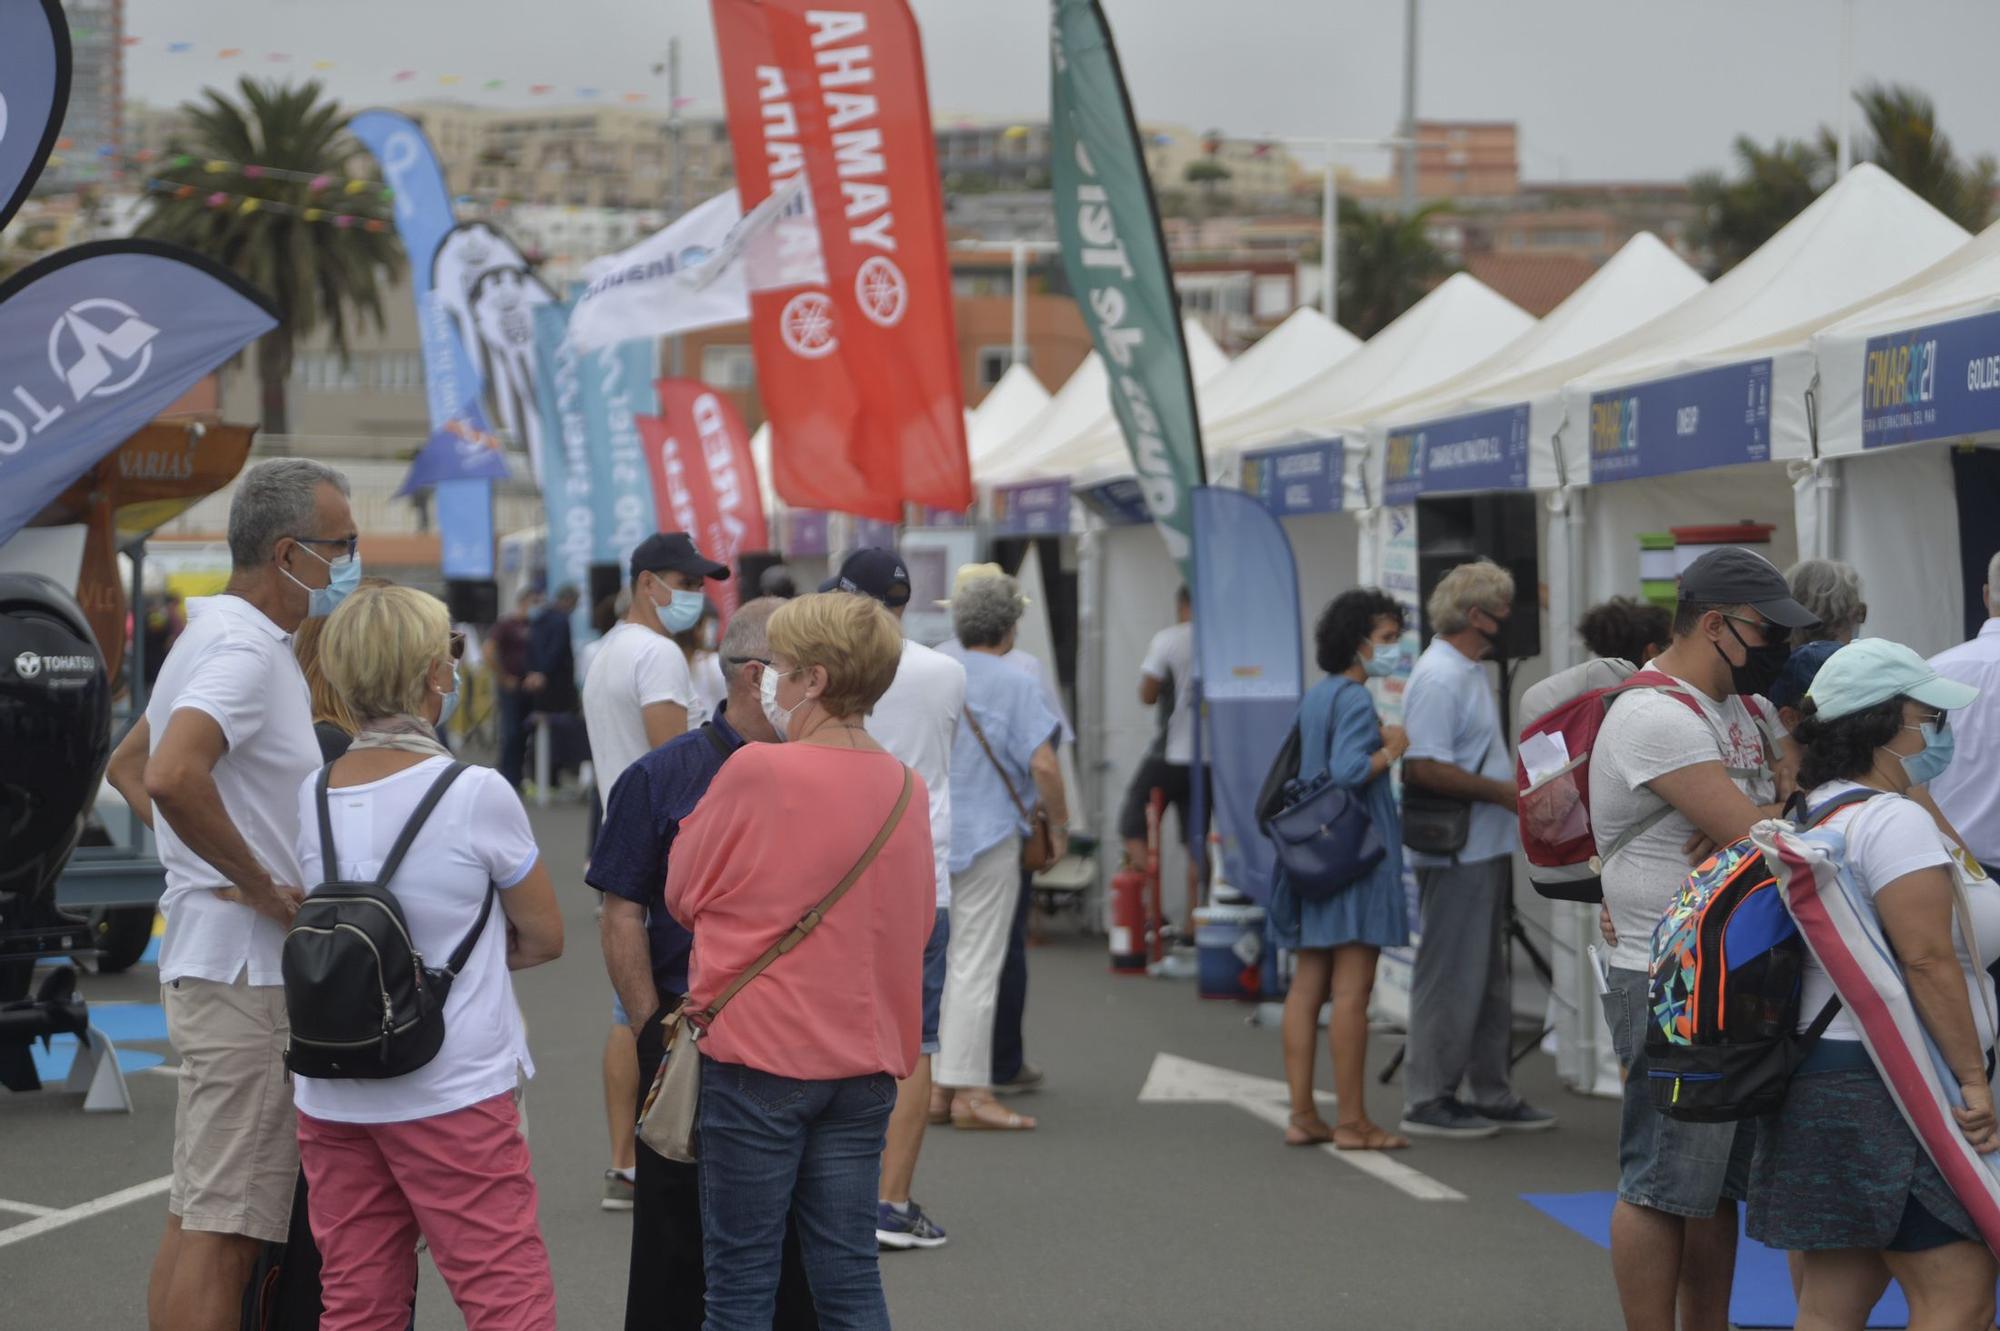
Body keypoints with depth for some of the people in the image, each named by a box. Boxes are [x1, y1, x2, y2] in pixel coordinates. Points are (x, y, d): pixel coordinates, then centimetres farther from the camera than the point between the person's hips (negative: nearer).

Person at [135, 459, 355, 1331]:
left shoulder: (212, 638, 16)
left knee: (195, 1215, 13)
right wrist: (266, 889, -22)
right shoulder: (246, 651, -16)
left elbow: (133, 763, 28)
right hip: (246, 965, -10)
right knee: (225, 1225, -9)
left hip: (205, 956, 10)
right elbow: (172, 778, -33)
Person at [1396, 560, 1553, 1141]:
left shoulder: (1469, 673, 16)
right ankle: (1427, 1100, 2)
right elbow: (1424, 769, -26)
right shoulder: (1438, 677, -18)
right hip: (1456, 856, -11)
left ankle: (1490, 1093, 24)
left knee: (1488, 979, 16)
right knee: (1451, 978, -5)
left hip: (1485, 852, 11)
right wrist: (1506, 794, -22)